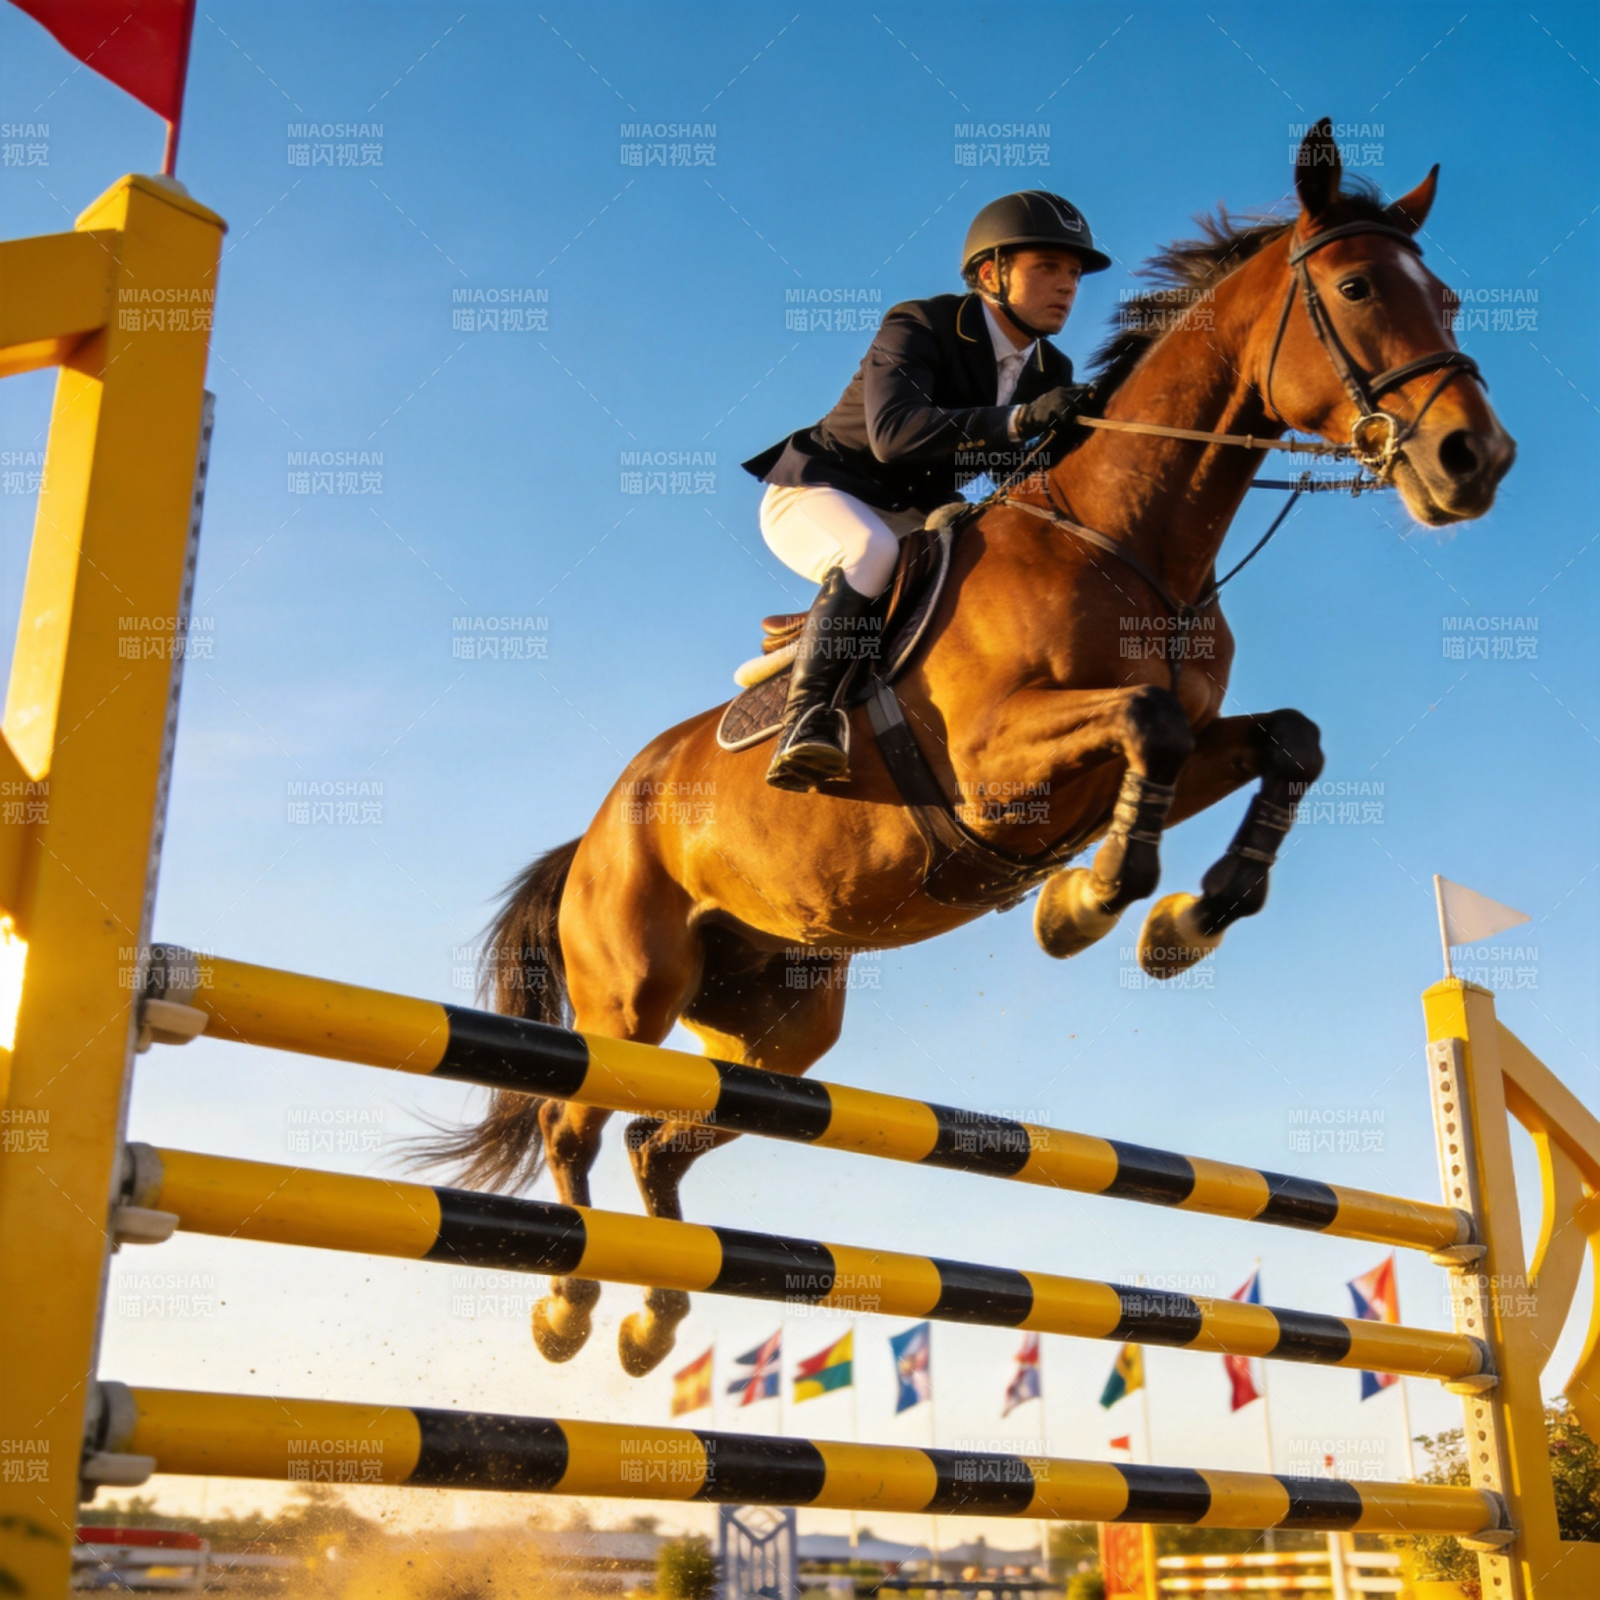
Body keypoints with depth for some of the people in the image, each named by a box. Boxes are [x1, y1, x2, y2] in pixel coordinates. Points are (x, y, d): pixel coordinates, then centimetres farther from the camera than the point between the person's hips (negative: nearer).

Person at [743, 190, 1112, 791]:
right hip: (816, 494, -7)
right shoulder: (919, 326, -19)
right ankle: (809, 717, -36)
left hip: (915, 517, 7)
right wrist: (1018, 420, -46)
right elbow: (894, 431, -37)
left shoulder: (1052, 374, 1)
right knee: (871, 551, -39)